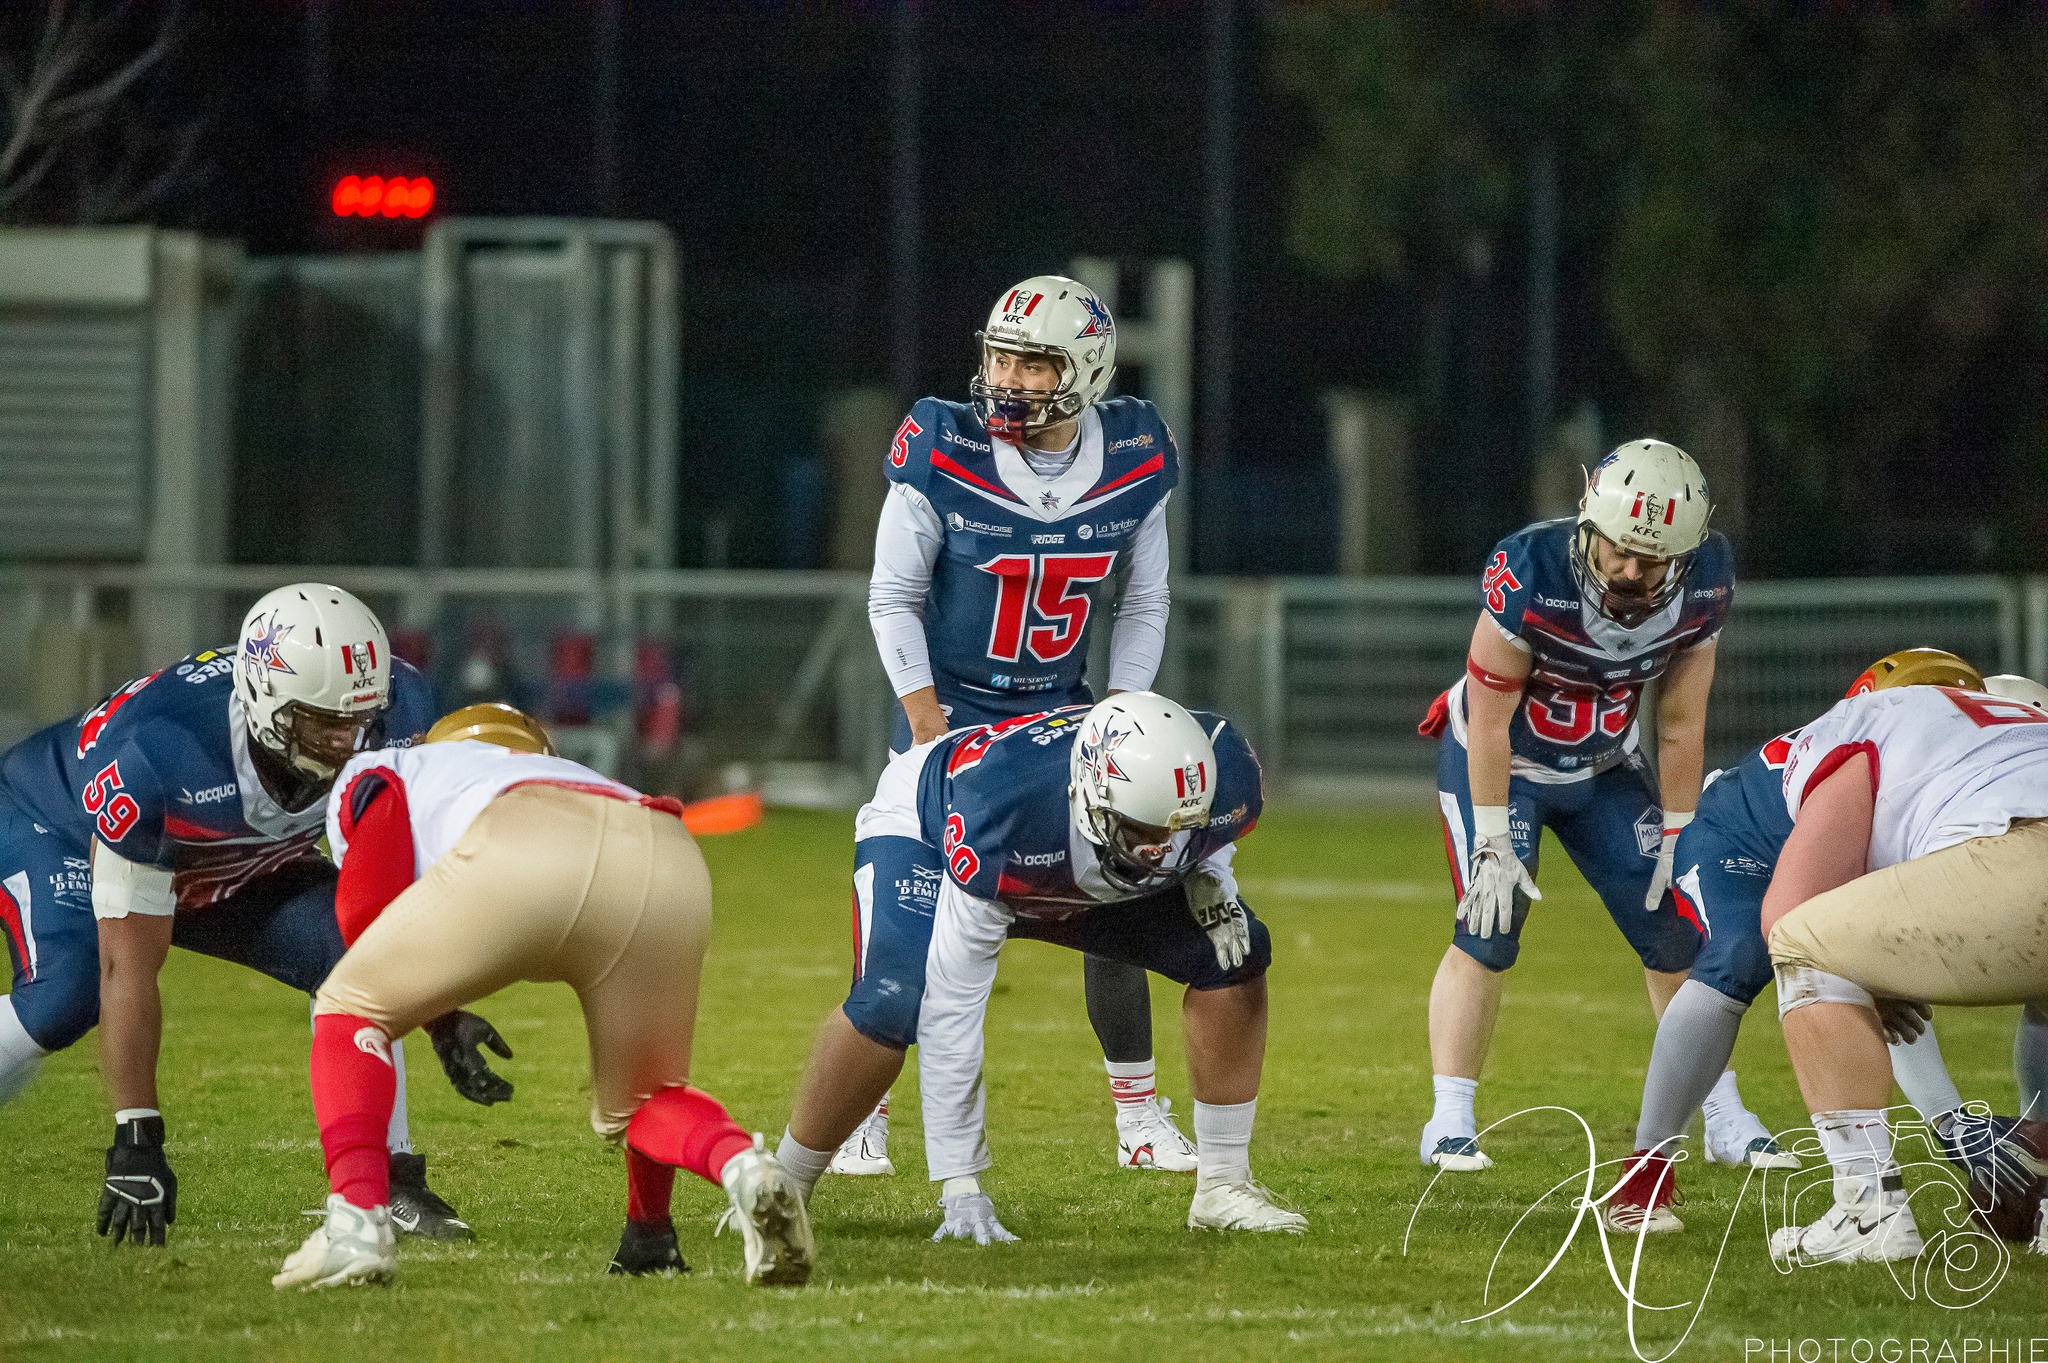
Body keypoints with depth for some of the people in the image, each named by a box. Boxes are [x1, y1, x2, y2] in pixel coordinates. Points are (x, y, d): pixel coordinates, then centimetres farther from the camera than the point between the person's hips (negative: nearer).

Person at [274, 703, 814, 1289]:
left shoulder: (380, 772, 36)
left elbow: (366, 911, 14)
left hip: (522, 857, -4)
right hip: (669, 864, 4)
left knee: (348, 1013, 18)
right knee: (646, 1096, 27)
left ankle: (357, 1225, -1)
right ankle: (745, 1170, -4)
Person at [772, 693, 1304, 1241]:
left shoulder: (1221, 776, -32)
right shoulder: (1004, 812, -46)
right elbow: (951, 1009, -40)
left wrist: (1208, 878, -21)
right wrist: (960, 1187, -39)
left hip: (1078, 871, 5)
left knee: (1232, 956, -10)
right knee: (892, 1004, -32)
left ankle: (1222, 1189, 3)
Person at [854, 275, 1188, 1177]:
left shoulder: (1132, 463, -7)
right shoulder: (943, 456, -16)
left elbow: (1143, 605, 5)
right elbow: (893, 597, -7)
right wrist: (925, 724, -12)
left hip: (1060, 711, 3)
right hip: (950, 708, -3)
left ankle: (1140, 1119, 10)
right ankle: (861, 1114, 4)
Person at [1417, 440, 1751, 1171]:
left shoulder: (1701, 588, -20)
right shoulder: (1531, 573, -34)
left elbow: (1680, 726, -8)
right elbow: (1492, 718, -25)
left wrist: (1677, 837, -4)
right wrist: (1491, 842, -23)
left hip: (1604, 767, 4)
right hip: (1499, 759, -4)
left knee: (1676, 932, 1)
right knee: (1489, 932, -17)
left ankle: (1724, 1117, 15)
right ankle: (1449, 1124, -10)